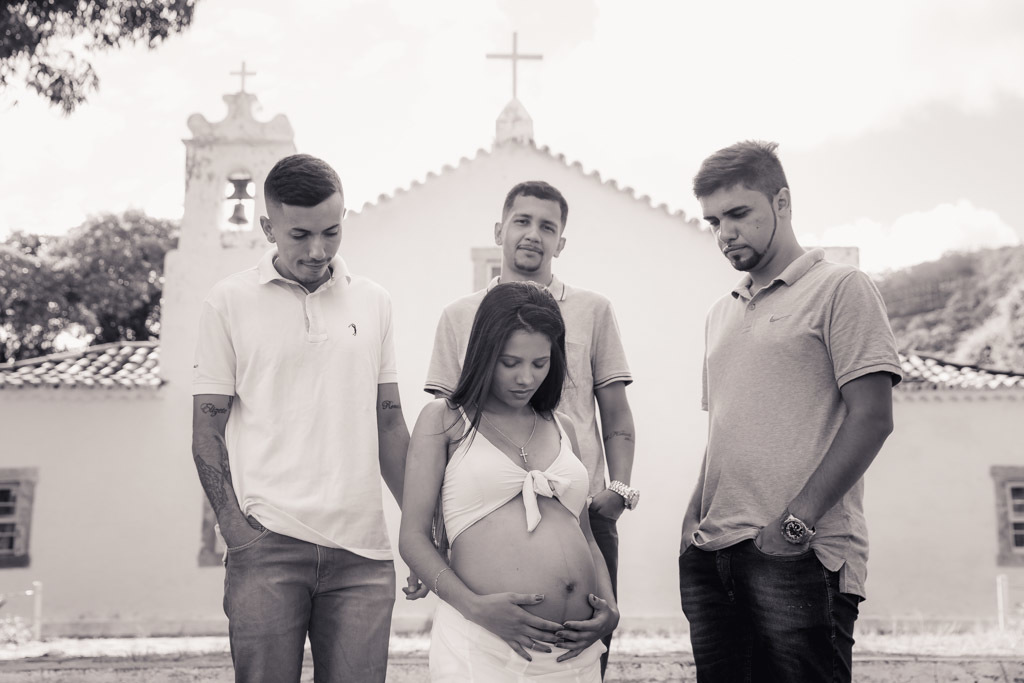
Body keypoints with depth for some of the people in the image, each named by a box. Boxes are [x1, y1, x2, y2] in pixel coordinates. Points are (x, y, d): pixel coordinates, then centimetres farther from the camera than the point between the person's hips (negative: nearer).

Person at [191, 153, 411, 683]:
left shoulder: (373, 302, 12)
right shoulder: (229, 300, 4)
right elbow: (207, 428, 3)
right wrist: (235, 526, -8)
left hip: (362, 549, 3)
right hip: (267, 542, -2)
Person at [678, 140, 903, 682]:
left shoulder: (840, 288, 0)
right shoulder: (720, 314, 20)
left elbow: (872, 419, -9)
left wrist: (795, 523, -16)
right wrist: (694, 517, 8)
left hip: (800, 557, -6)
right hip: (712, 557, 6)